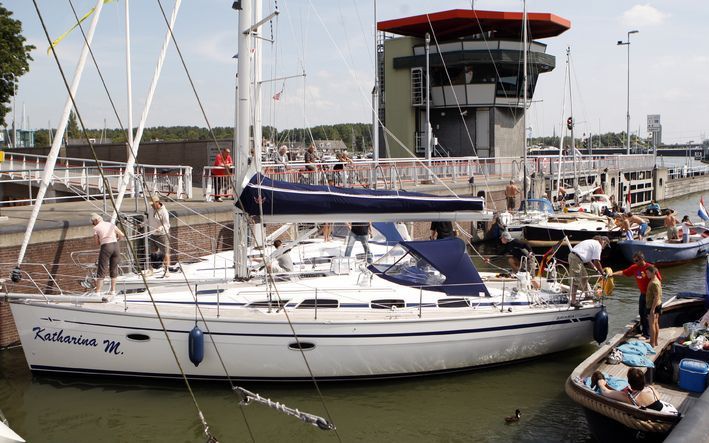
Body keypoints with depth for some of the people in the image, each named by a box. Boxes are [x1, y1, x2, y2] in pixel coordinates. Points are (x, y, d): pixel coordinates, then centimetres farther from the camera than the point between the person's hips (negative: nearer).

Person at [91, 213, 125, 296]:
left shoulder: (96, 228, 5)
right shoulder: (111, 224, 15)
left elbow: (97, 243, 8)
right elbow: (122, 235, 14)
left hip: (105, 247, -4)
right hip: (115, 245, 4)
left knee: (101, 271, -1)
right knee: (114, 269, 14)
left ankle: (98, 292, -6)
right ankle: (113, 290, 18)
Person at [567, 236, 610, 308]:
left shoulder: (592, 242, 24)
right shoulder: (598, 245, -6)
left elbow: (589, 258, 28)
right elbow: (596, 261, -9)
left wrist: (595, 267, 29)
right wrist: (602, 273, 1)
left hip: (573, 255, 11)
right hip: (576, 259, -11)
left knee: (584, 276, 21)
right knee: (576, 280, -10)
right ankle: (573, 301, -11)